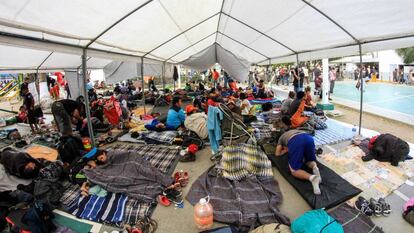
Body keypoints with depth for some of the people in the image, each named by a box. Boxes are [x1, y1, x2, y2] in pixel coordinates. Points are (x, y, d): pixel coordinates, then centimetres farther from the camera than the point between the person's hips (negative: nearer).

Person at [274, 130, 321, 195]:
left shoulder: (281, 137, 37)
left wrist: (286, 150, 44)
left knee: (294, 171, 2)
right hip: (309, 138, 4)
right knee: (310, 161, 29)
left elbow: (277, 153, 28)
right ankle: (315, 167, -7)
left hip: (295, 141, -4)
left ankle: (311, 177, -28)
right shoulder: (296, 131, 48)